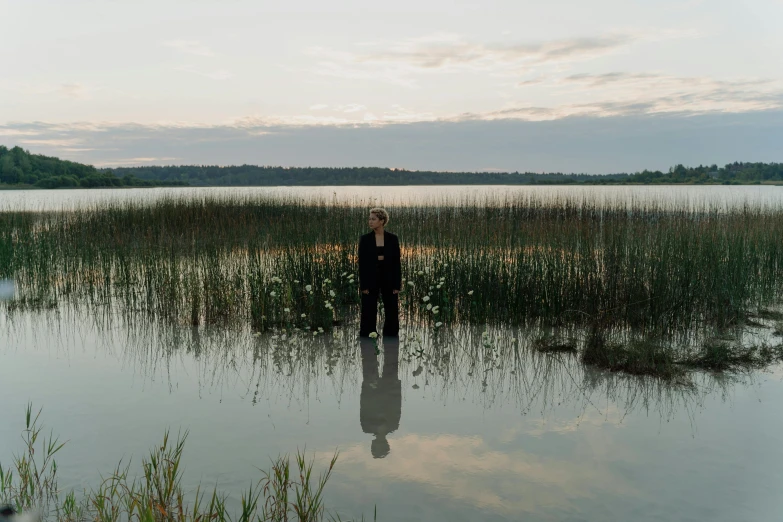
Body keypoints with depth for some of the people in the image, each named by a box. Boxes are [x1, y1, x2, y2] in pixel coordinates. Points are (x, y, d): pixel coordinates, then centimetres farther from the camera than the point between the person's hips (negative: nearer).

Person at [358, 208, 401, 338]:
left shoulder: (392, 238, 1)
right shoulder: (365, 239, -1)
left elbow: (396, 262, 1)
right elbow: (362, 263, -2)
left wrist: (397, 284, -4)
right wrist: (363, 285, -8)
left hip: (388, 278, 1)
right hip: (370, 278, -1)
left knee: (392, 312, 6)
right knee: (369, 312, 3)